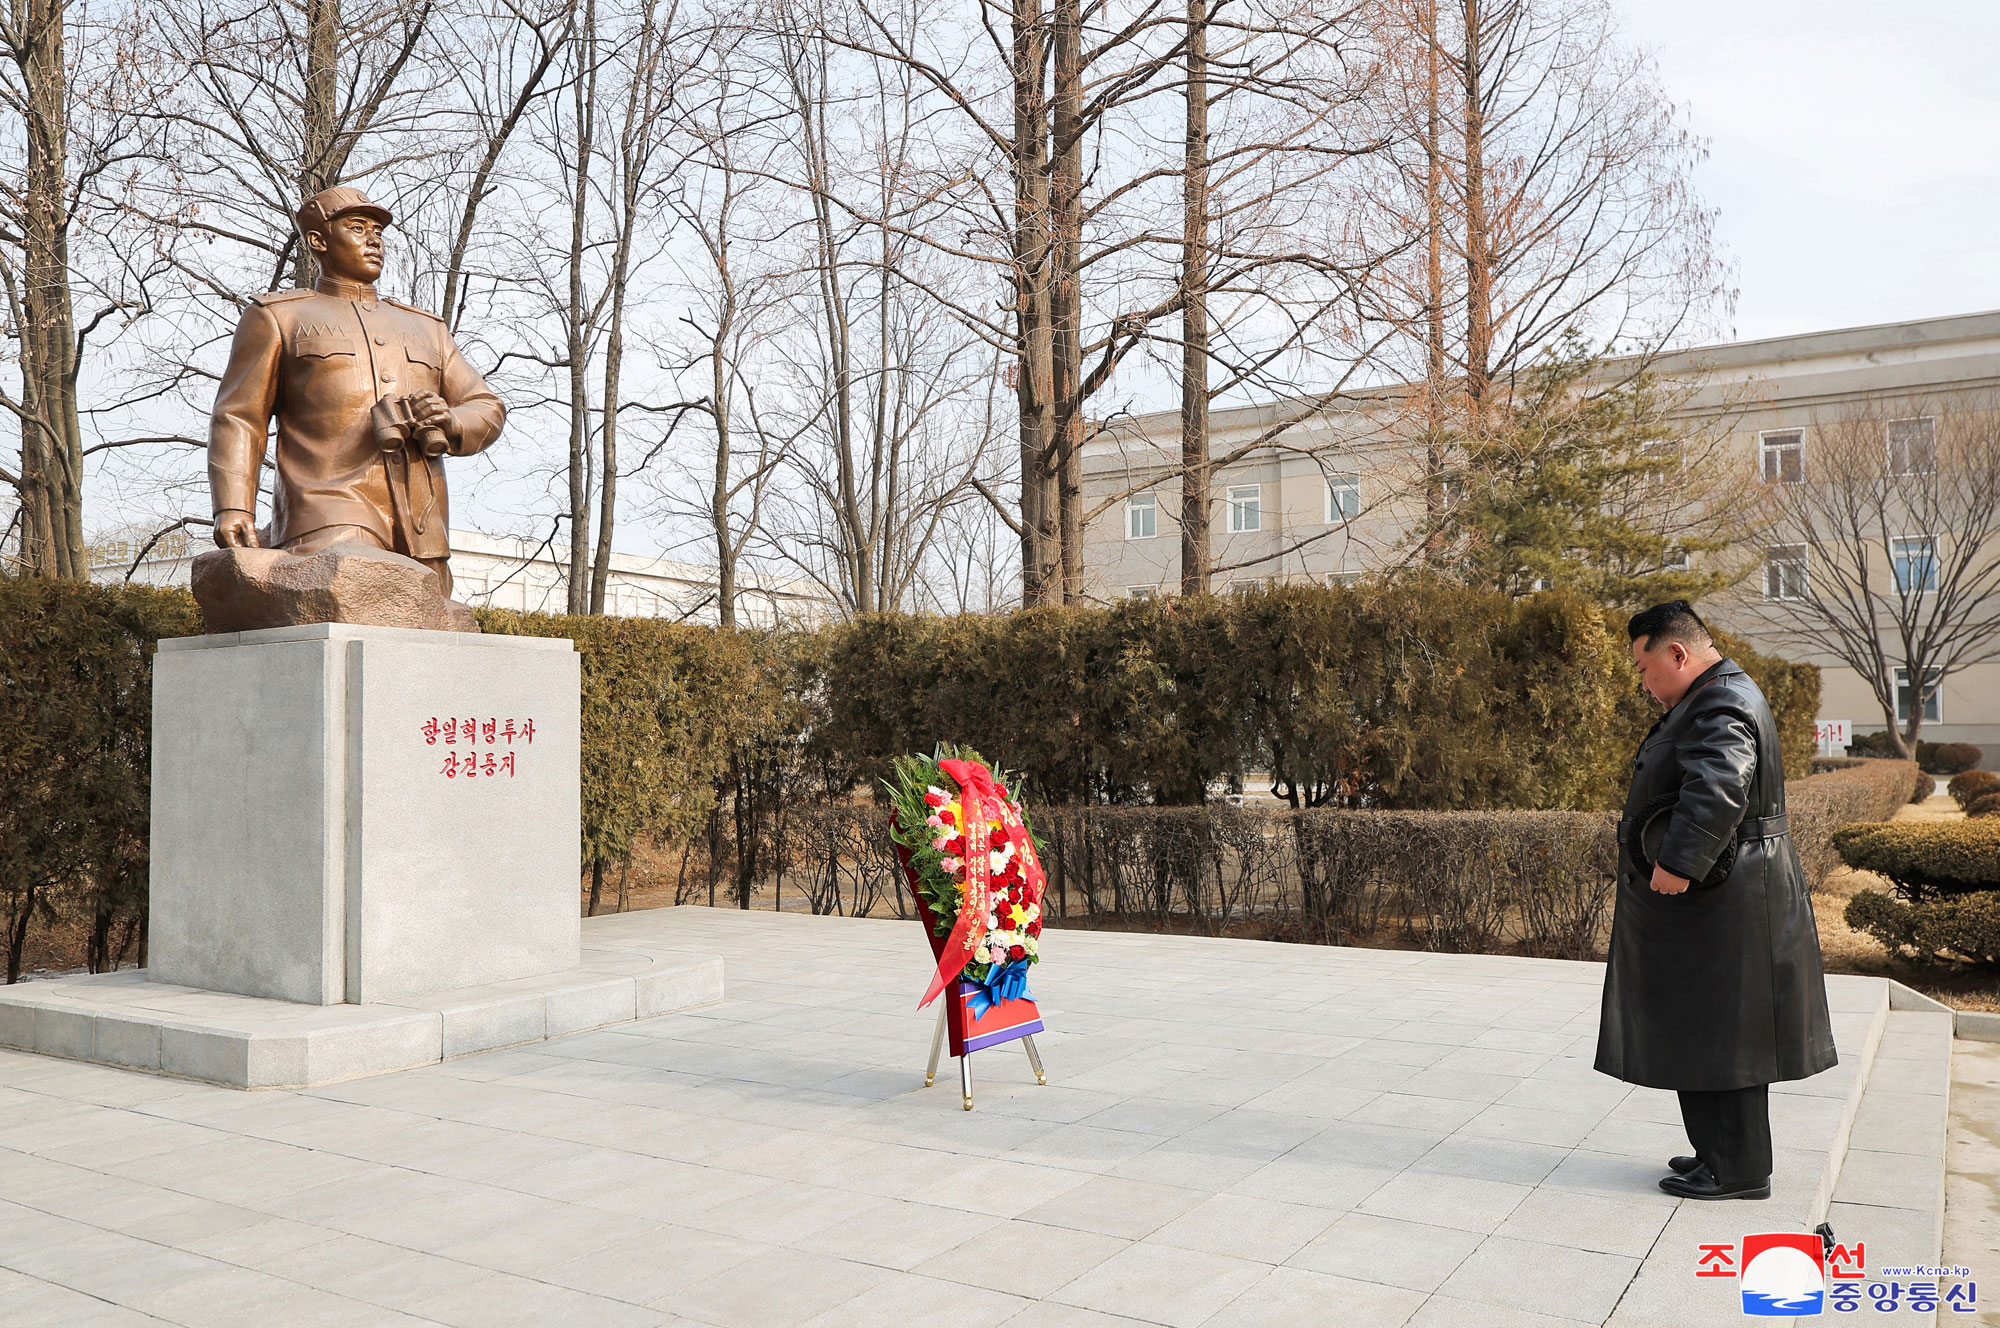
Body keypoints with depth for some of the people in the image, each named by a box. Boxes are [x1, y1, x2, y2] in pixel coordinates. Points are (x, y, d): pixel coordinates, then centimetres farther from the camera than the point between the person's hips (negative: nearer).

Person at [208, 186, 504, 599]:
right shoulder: (278, 317, 16)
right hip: (328, 524, -5)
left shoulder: (426, 328, 28)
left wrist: (450, 425, -4)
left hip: (421, 531, 5)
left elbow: (487, 410, 21)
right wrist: (231, 508, -8)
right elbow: (239, 418, 8)